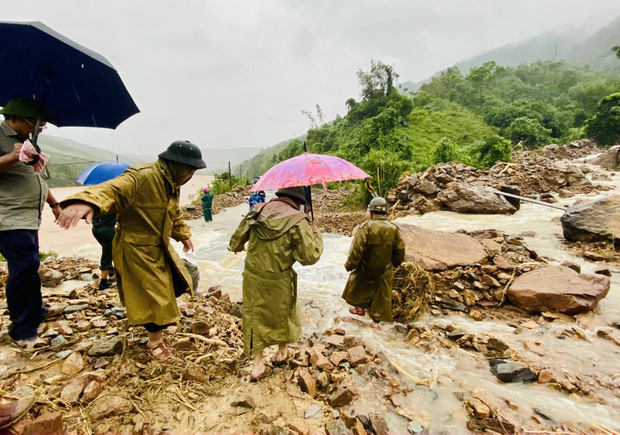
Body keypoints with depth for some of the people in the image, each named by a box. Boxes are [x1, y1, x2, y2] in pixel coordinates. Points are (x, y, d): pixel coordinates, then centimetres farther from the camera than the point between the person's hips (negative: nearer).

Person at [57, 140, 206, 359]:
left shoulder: (172, 183, 6)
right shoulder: (141, 177, -25)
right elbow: (113, 189, -43)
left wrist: (183, 235, 29)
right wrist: (87, 201, -63)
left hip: (161, 246, 9)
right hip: (137, 249, -9)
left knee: (179, 282, 16)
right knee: (153, 295, 1)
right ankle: (155, 342, 26)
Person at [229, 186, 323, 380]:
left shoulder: (258, 211, -3)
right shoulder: (297, 221, -17)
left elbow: (235, 241, 4)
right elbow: (310, 256, -19)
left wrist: (234, 247, 27)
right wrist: (316, 234, -3)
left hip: (252, 277, 4)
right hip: (278, 281, -3)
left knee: (255, 317, 18)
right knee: (284, 314, 22)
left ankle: (257, 363, 26)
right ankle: (282, 351, 43)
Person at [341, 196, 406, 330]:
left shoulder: (366, 227, -18)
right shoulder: (393, 229, -6)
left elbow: (356, 249, -18)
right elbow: (400, 250, 4)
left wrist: (350, 265, -5)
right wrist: (395, 263, 21)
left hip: (365, 269, -3)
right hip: (384, 270, 3)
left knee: (357, 286, 24)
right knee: (382, 295, 15)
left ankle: (359, 307, 36)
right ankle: (376, 320, 21)